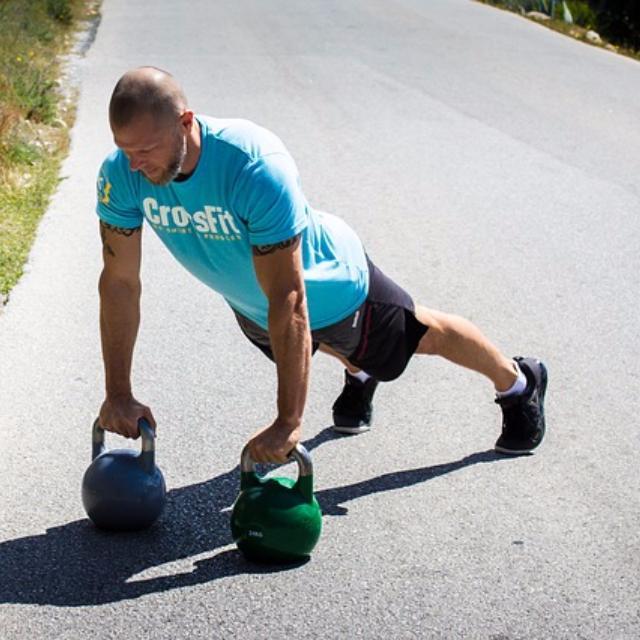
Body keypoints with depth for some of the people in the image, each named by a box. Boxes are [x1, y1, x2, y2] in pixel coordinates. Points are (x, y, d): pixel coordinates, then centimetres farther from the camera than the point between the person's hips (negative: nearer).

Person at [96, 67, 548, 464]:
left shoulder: (258, 169, -45)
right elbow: (120, 283, -20)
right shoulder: (121, 174, -30)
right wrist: (119, 394, -21)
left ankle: (519, 384, 49)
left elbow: (288, 301, -43)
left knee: (423, 336, 21)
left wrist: (288, 421, -43)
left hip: (331, 284, -4)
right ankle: (359, 376, 70)